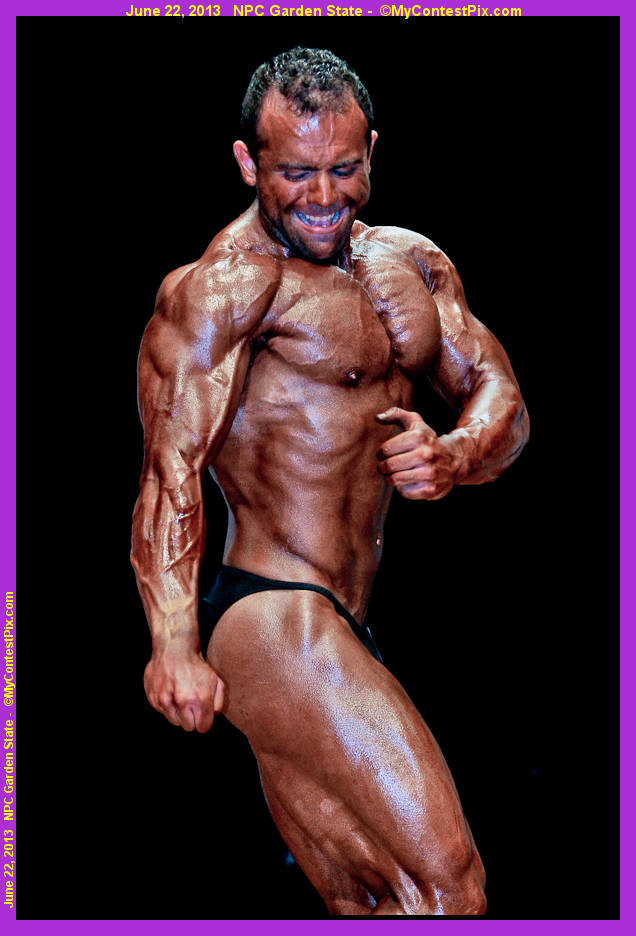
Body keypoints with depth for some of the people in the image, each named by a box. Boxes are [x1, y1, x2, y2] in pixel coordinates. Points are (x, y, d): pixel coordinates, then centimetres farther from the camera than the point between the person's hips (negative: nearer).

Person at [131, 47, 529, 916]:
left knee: (368, 904, 15)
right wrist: (173, 643, -32)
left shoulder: (413, 263, 15)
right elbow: (172, 468, -18)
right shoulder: (226, 283, -9)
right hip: (276, 624, -8)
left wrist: (452, 456, -16)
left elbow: (502, 399, 8)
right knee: (447, 877, -14)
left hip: (341, 632, 8)